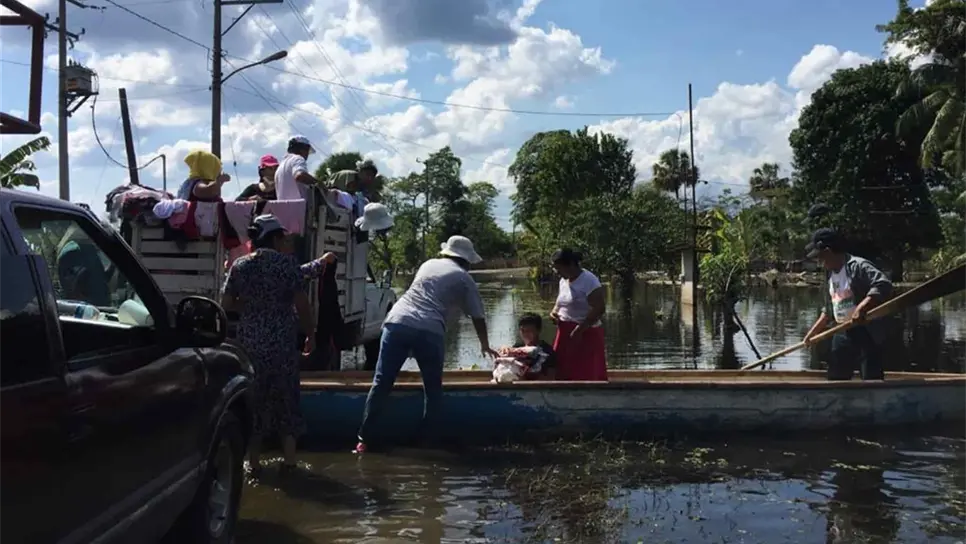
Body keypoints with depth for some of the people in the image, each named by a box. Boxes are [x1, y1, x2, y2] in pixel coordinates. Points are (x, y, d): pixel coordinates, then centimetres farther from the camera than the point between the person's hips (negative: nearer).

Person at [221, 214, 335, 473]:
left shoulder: (240, 265, 3)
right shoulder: (286, 262, -7)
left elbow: (226, 304, 3)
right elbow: (302, 304, -9)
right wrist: (311, 333, 2)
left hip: (249, 342, 3)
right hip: (282, 342, -2)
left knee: (253, 400, 12)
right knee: (286, 397, 11)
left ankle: (254, 462, 16)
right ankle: (289, 459, 13)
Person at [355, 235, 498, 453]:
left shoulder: (428, 264, 28)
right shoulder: (464, 279, 16)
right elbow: (477, 316, 21)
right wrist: (485, 345, 37)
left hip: (397, 323, 3)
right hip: (428, 331, -3)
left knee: (381, 383, 4)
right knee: (433, 388, 14)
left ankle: (363, 439, 3)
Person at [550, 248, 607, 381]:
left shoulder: (589, 281, -15)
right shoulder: (563, 281, 11)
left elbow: (599, 309, -21)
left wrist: (579, 329, -23)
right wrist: (554, 311, 3)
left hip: (585, 335, -8)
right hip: (565, 334, 8)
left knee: (587, 375, -6)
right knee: (564, 373, 8)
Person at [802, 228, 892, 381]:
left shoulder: (858, 266, -14)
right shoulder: (831, 275, 12)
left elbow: (884, 285, -28)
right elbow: (829, 311, 20)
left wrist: (862, 307, -36)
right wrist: (812, 333, 17)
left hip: (865, 332, -8)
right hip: (843, 333, 8)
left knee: (871, 380, -7)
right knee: (835, 378, 11)